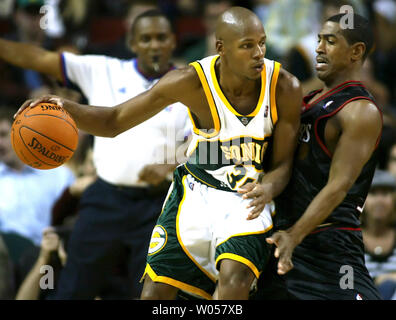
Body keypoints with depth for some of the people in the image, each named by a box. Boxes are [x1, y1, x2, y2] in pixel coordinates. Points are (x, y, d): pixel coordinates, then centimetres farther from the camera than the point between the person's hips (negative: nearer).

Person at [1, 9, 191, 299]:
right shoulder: (103, 71, 4)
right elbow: (39, 59, 0)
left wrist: (169, 168, -19)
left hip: (157, 204, -1)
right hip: (106, 199, 2)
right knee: (73, 290, 4)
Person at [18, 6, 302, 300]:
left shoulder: (285, 88, -19)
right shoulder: (192, 81, -19)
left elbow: (283, 163, -8)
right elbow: (114, 122, -9)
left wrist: (267, 190, -33)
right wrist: (66, 108, -29)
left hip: (248, 198, -1)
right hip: (195, 190, 2)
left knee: (235, 278, -29)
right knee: (156, 290, -4)